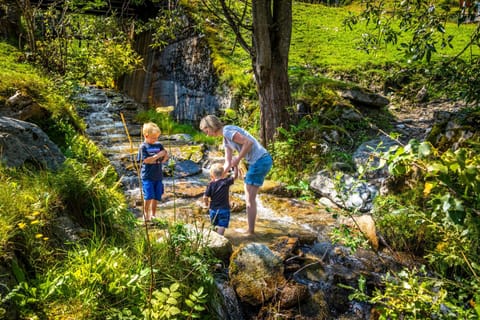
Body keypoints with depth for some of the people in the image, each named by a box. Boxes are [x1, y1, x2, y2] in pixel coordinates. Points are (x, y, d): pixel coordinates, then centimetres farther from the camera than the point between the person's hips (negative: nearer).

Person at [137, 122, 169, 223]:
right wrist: (158, 156, -17)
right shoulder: (143, 147, -6)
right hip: (147, 176, -5)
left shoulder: (159, 145, 9)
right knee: (149, 196, -10)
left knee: (156, 197, 9)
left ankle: (153, 214, 23)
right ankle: (146, 214, 8)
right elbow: (146, 160, -16)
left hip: (158, 176, 5)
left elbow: (164, 159, 11)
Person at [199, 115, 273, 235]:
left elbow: (248, 142, -21)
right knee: (249, 198, 15)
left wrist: (238, 159, -14)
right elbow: (228, 164, 19)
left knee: (250, 199, 0)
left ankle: (251, 231, 8)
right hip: (257, 162, 10)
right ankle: (250, 229, 22)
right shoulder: (226, 139, 18)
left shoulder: (227, 131, -11)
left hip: (260, 161, -10)